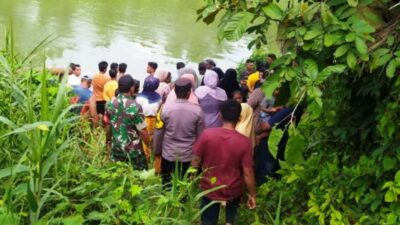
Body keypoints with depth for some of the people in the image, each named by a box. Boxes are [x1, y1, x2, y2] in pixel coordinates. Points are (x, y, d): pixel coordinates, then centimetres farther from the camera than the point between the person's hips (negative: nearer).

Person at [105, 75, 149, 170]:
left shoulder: (110, 103, -3)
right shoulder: (135, 106, -20)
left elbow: (108, 126, 8)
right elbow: (142, 132, -16)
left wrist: (108, 143, 22)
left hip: (116, 148, 5)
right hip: (133, 150, -5)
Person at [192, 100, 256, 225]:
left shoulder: (207, 134, -19)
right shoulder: (244, 142, -22)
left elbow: (196, 161, -8)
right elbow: (247, 173, -16)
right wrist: (252, 195, -1)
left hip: (210, 189, 1)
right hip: (233, 190, 0)